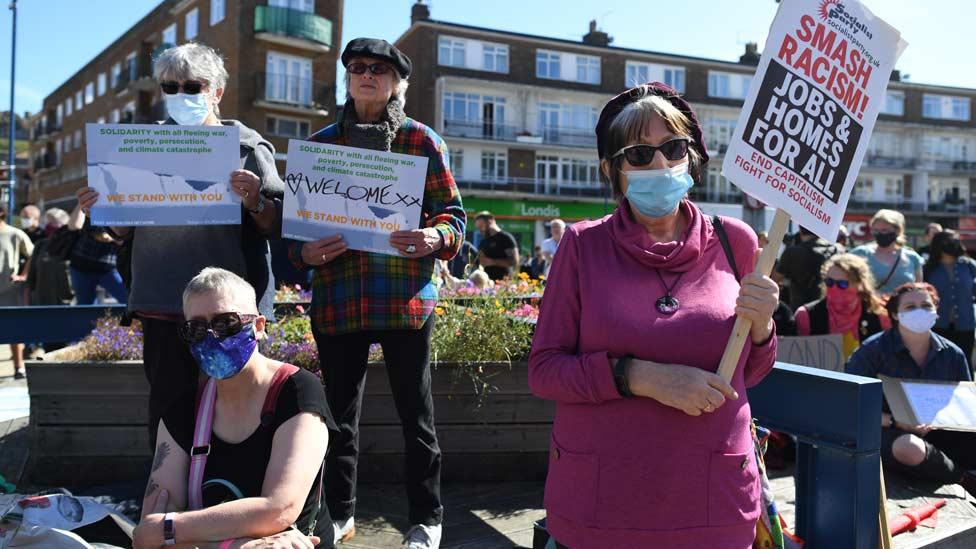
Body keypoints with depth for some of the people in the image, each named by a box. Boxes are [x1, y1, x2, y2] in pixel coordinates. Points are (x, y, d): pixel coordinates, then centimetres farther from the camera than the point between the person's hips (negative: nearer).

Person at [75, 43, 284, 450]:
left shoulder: (247, 147, 1)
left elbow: (278, 226, -2)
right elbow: (127, 232, 19)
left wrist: (254, 202, -22)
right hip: (164, 305, 4)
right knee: (168, 412, 7)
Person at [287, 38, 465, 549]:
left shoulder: (422, 141, 4)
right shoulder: (319, 144, 11)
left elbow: (453, 213, 3)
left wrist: (434, 238, -19)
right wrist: (306, 252, -10)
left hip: (405, 298, -2)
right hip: (336, 300, 3)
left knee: (415, 411, 6)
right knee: (340, 411, 12)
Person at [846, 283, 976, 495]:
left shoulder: (952, 354, 8)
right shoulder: (874, 349, -6)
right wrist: (894, 422, -22)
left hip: (938, 435, 3)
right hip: (886, 432, -3)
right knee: (910, 447, -37)